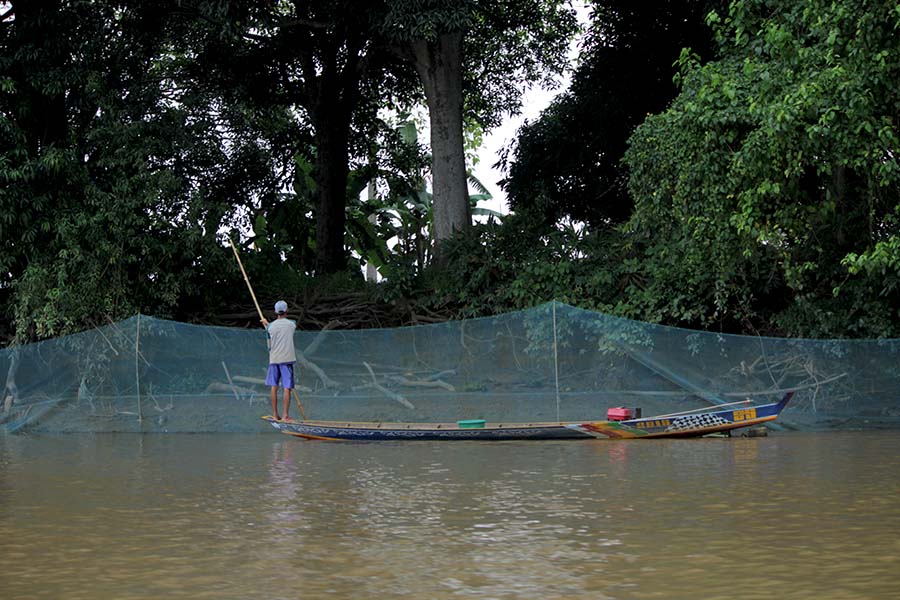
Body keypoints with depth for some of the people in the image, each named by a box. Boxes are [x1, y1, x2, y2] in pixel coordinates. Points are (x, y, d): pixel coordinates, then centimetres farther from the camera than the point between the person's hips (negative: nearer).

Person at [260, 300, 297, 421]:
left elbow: (269, 344, 10)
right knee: (287, 388, -3)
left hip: (274, 359, 2)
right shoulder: (292, 324, 0)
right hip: (287, 359, -2)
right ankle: (285, 415, -8)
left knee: (274, 387, 10)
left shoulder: (270, 326, 2)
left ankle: (275, 415, 12)